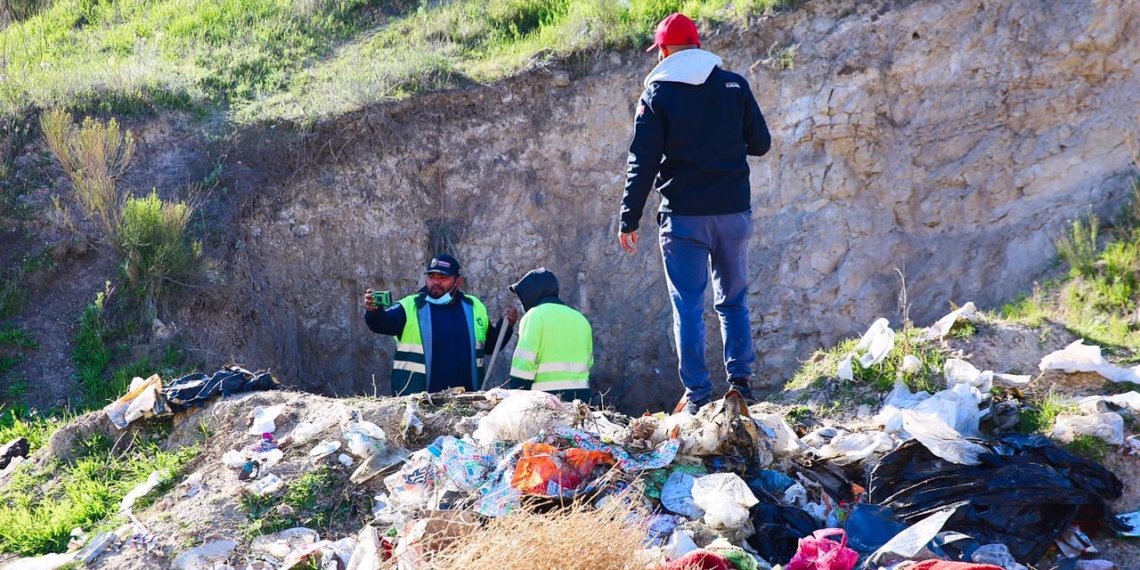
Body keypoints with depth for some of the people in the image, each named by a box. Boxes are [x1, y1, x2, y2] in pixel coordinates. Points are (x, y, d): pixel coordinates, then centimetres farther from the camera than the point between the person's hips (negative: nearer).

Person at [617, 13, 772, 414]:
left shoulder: (657, 95, -4)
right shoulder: (734, 85, 3)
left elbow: (642, 163, -6)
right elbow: (761, 143, 8)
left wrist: (629, 220, -2)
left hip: (684, 216, -3)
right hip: (734, 212, 3)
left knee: (688, 307, 3)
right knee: (734, 300, 16)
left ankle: (697, 395, 0)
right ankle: (741, 381, 10)